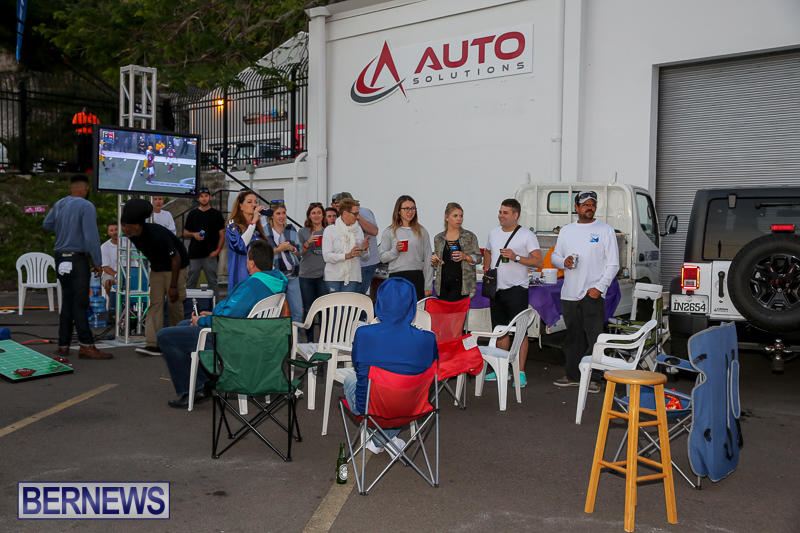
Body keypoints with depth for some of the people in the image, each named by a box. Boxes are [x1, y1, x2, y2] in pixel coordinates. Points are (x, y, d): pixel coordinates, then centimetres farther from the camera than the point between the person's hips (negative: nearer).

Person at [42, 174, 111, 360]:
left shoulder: (59, 204, 10)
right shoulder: (86, 207, -12)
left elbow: (46, 224, 26)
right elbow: (91, 237, -18)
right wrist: (98, 263, -12)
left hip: (60, 259, 7)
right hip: (77, 260, -7)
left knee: (67, 302, 12)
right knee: (80, 303, -7)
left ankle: (63, 346, 13)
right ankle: (86, 346, -6)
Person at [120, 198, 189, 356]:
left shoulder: (157, 234, -32)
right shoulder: (133, 236, -9)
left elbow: (176, 258, -24)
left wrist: (173, 286, -21)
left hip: (175, 267, -7)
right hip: (157, 268, 7)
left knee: (174, 304, -3)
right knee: (155, 303, -5)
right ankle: (154, 344, -10)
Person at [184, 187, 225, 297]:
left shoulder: (216, 214, 6)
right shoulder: (192, 214, 11)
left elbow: (222, 234, 4)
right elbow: (185, 233, 14)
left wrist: (218, 250, -8)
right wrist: (194, 234, -7)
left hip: (210, 254, -1)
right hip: (194, 254, 2)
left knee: (212, 282, 0)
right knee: (191, 283, 4)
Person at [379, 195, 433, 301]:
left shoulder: (422, 232, 10)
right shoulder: (389, 232, 7)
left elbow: (427, 260, 9)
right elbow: (383, 257, 6)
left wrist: (428, 286, 3)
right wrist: (395, 250, -13)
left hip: (417, 278, 1)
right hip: (396, 277, -1)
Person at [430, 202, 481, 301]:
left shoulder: (470, 236, 6)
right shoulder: (438, 238, 12)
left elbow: (478, 258, 4)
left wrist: (465, 257, -13)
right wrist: (434, 261, -2)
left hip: (462, 285, -2)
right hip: (443, 285, 2)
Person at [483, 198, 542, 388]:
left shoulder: (527, 235, -7)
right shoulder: (494, 233, 12)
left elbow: (538, 261, -12)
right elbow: (488, 253, 28)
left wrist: (516, 257, -22)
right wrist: (486, 270, 13)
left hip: (516, 289, -6)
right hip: (496, 288, 6)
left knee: (520, 331, -6)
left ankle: (521, 372, -1)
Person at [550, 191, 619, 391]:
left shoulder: (605, 230, 2)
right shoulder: (566, 230, 14)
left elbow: (613, 264, -1)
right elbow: (554, 256, 20)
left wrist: (600, 287, -12)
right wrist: (563, 262, -4)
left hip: (593, 294, -4)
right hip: (569, 294, 4)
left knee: (594, 338, -6)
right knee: (573, 338, 11)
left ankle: (593, 378, 0)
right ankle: (573, 376, 20)